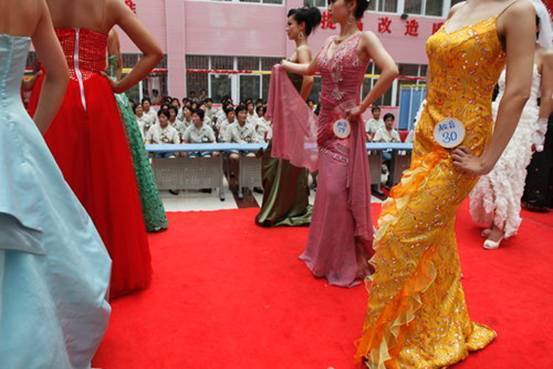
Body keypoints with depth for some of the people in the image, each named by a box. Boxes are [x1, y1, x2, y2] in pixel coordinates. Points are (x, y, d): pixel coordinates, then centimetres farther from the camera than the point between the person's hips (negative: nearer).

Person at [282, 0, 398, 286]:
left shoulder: (365, 39, -7)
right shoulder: (330, 42, 15)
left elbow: (391, 71, -22)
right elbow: (311, 69, 32)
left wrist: (363, 106, -18)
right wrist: (285, 64, 44)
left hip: (346, 124, -7)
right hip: (326, 122, 7)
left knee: (340, 190, -7)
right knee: (328, 189, 11)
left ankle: (347, 261, 9)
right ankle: (328, 254, 26)